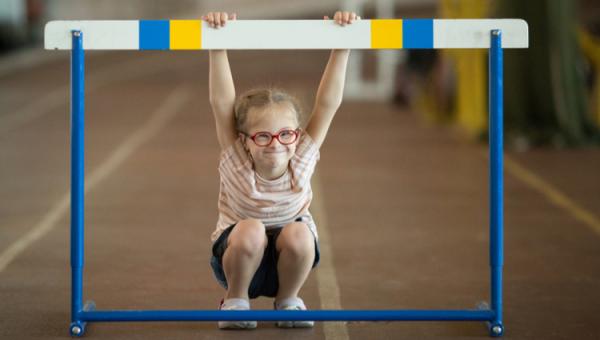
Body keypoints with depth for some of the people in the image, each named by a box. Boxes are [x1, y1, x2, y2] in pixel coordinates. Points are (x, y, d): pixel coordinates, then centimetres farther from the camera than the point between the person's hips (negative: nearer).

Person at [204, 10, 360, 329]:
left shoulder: (302, 158, -17)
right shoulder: (236, 160, -21)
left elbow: (328, 103, -24)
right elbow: (221, 103, -32)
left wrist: (341, 47, -34)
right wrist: (217, 46, -41)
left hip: (287, 260, 2)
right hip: (238, 254, -2)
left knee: (298, 233, -32)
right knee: (250, 230, -34)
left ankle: (288, 300, -4)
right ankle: (235, 300, -9)